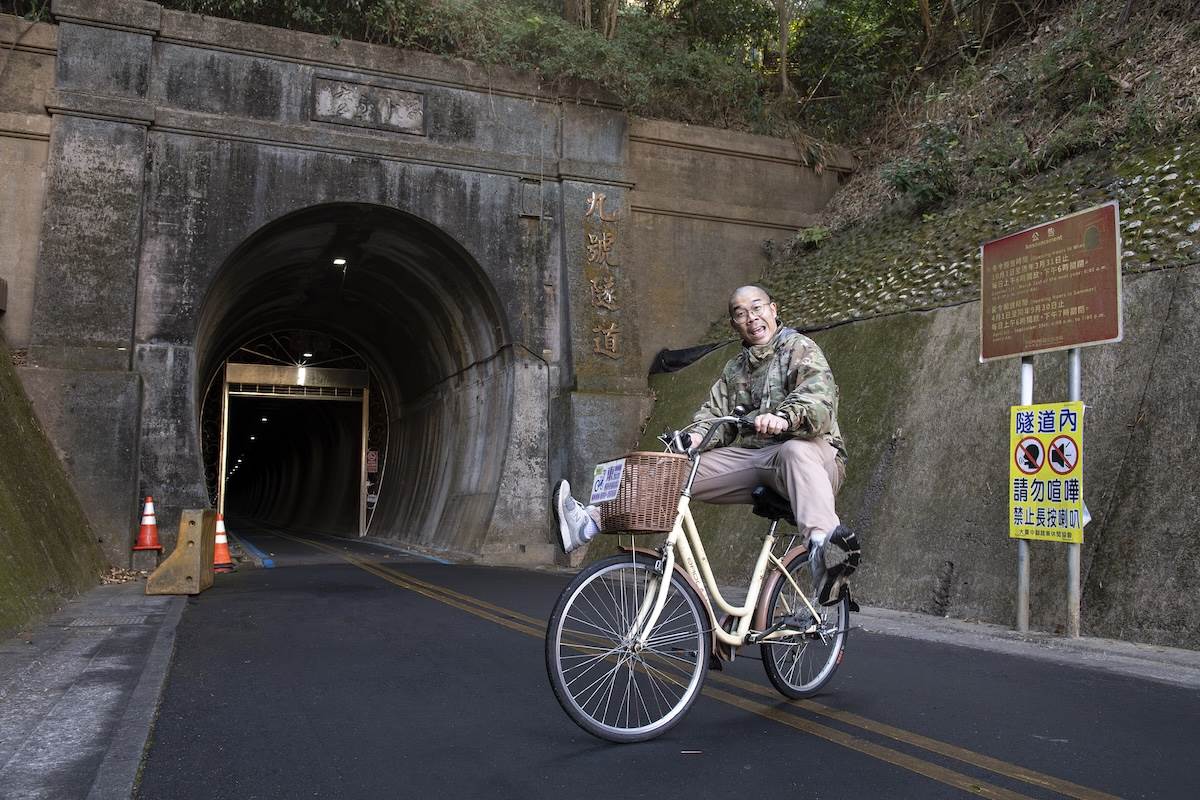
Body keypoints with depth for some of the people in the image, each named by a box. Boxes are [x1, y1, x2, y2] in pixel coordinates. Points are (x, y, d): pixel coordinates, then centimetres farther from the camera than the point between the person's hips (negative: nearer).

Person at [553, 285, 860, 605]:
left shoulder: (801, 348, 3)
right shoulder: (734, 368, 25)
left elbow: (819, 398, -16)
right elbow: (715, 411, 12)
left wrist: (783, 417, -38)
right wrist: (697, 436, -12)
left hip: (810, 452, -6)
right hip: (749, 456, 6)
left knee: (796, 452, -43)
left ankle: (823, 542, -69)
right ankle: (592, 520, -20)